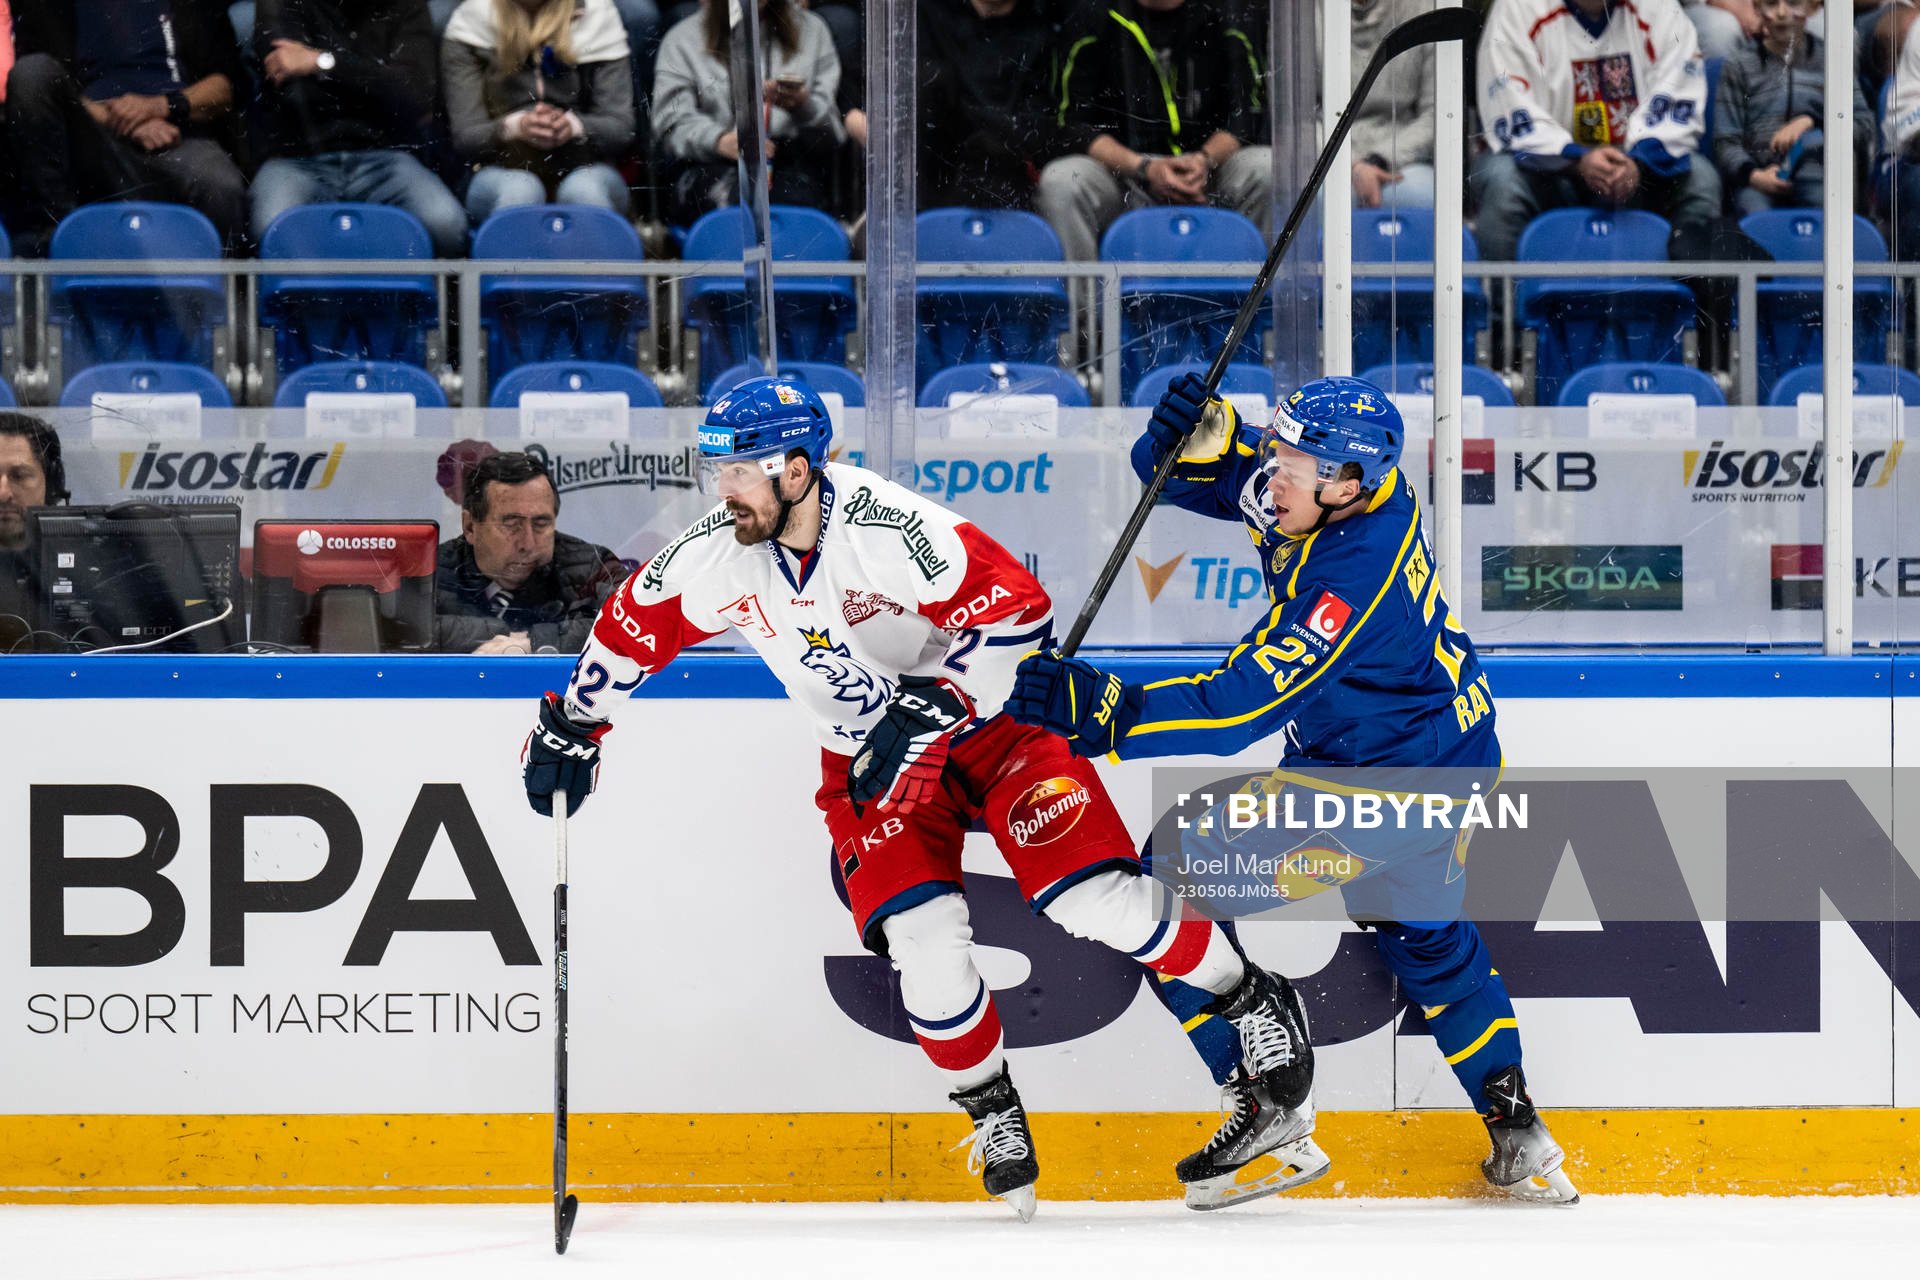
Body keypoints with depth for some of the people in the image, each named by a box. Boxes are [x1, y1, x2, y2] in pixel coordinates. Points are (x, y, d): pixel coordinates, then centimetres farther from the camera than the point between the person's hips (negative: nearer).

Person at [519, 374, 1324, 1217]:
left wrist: (936, 704, -32)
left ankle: (1257, 1006, 5)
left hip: (987, 714, -4)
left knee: (1091, 895, -16)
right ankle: (991, 1112, 7)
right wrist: (572, 727, 12)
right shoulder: (714, 557, -11)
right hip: (870, 765, 5)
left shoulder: (891, 528, -29)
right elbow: (633, 626, 7)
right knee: (921, 934, -15)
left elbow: (1018, 607, -28)